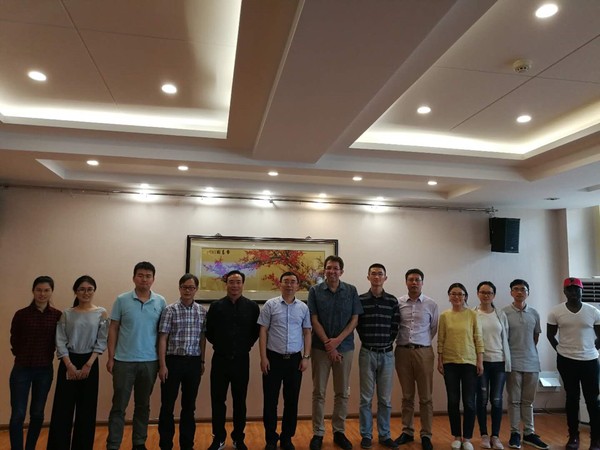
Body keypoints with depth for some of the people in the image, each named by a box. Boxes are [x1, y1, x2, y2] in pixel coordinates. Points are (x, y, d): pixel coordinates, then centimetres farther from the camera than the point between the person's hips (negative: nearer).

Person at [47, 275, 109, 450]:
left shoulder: (101, 313, 1)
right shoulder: (66, 314, 3)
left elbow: (101, 342, -2)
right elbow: (60, 342, -2)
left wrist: (88, 365, -10)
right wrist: (69, 365, -12)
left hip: (90, 363, 0)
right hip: (68, 363, 0)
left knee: (86, 408, 5)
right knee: (63, 407, 1)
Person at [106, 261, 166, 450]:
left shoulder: (160, 302, 0)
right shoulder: (122, 300, -4)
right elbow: (113, 329, 0)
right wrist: (111, 357, -3)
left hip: (150, 362, 2)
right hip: (124, 361, -2)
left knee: (143, 405, 14)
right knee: (119, 406, 5)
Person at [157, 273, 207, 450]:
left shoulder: (202, 311, 4)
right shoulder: (170, 310, -6)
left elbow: (202, 338, 10)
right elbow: (163, 338, -6)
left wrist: (202, 361, 10)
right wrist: (162, 365, -10)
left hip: (194, 362, 3)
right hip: (174, 361, -3)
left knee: (189, 405, 13)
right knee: (168, 405, 6)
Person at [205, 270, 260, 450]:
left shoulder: (252, 306, -2)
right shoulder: (216, 306, -2)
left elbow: (256, 331, 6)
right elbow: (209, 332, 7)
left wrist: (246, 346, 4)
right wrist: (219, 345, 7)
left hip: (241, 360, 0)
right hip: (220, 359, 0)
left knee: (240, 401, 10)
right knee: (217, 400, 7)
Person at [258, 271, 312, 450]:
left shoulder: (303, 307, 4)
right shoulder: (270, 305, -3)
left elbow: (307, 333, 7)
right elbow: (263, 332, -3)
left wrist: (306, 357, 1)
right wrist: (263, 357, -8)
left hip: (295, 359, 2)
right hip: (274, 358, -2)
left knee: (291, 401, 10)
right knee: (270, 400, 5)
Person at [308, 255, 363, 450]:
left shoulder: (351, 291, 0)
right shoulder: (315, 291, -3)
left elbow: (354, 320, -2)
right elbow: (314, 320, -6)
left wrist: (337, 340, -12)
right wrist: (328, 344, -12)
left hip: (345, 347, 1)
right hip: (321, 348, -1)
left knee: (342, 392, 10)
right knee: (319, 392, 6)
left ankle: (339, 431, 24)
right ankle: (318, 433, 18)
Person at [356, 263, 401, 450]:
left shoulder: (393, 301, 3)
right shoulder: (360, 300, -2)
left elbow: (395, 326, 5)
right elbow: (357, 325, 0)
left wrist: (387, 342, 2)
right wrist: (368, 341, 1)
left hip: (387, 353, 2)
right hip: (367, 353, -1)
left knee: (385, 398, 9)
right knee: (366, 398, 5)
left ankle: (385, 435, 20)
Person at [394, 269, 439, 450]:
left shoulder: (431, 304, 0)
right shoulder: (398, 303, 0)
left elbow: (434, 329, 9)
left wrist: (422, 343, 10)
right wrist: (401, 341, 6)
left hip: (423, 352, -1)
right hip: (402, 352, 1)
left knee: (426, 397, 6)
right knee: (407, 396, 12)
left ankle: (426, 435, 18)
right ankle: (407, 431, 24)